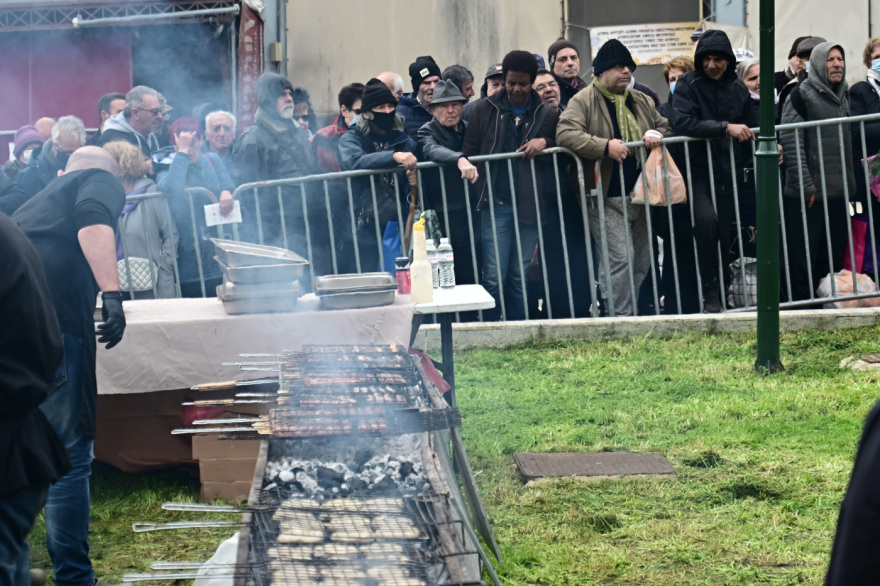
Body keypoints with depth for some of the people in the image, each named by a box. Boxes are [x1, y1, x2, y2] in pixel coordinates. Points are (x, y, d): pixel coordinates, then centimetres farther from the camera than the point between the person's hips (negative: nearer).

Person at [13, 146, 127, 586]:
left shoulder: (40, 198, 35)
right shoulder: (104, 183, 15)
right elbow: (93, 221, -9)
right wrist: (111, 290, -19)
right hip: (53, 321, -7)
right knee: (70, 457, 0)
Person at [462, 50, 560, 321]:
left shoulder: (546, 114, 9)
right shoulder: (485, 109, 8)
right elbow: (469, 152, 8)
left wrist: (545, 143, -7)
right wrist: (482, 192, -2)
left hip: (529, 205, 1)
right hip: (495, 204, -1)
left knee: (521, 277, 5)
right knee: (494, 276, -6)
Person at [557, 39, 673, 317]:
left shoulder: (642, 101, 17)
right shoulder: (583, 101, -5)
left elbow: (666, 127, 26)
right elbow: (565, 133, -20)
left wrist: (657, 136, 0)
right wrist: (605, 146, -28)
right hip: (607, 199, -7)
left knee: (641, 262, 9)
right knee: (619, 259, -15)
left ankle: (634, 314, 19)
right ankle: (620, 318, -10)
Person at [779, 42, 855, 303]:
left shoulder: (845, 95, 15)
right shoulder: (801, 95, -5)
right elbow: (790, 142, -12)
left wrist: (851, 183, 14)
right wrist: (805, 185, -16)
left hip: (838, 193, 6)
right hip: (807, 196, -6)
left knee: (834, 260, 10)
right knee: (804, 261, -3)